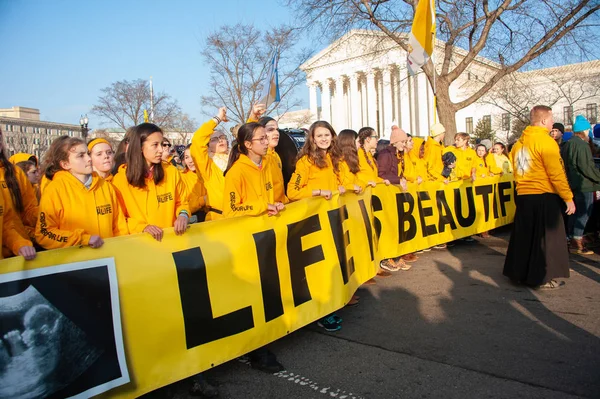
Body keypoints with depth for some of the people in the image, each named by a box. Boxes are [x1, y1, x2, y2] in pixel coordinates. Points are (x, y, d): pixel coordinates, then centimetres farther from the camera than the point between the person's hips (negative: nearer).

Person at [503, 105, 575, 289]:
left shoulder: (519, 143, 10)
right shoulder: (545, 141, -13)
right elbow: (556, 174, -16)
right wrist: (568, 197, -10)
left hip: (522, 196, 7)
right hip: (544, 197, -7)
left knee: (524, 236, 14)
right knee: (547, 238, 3)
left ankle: (519, 272, 22)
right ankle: (543, 278, 9)